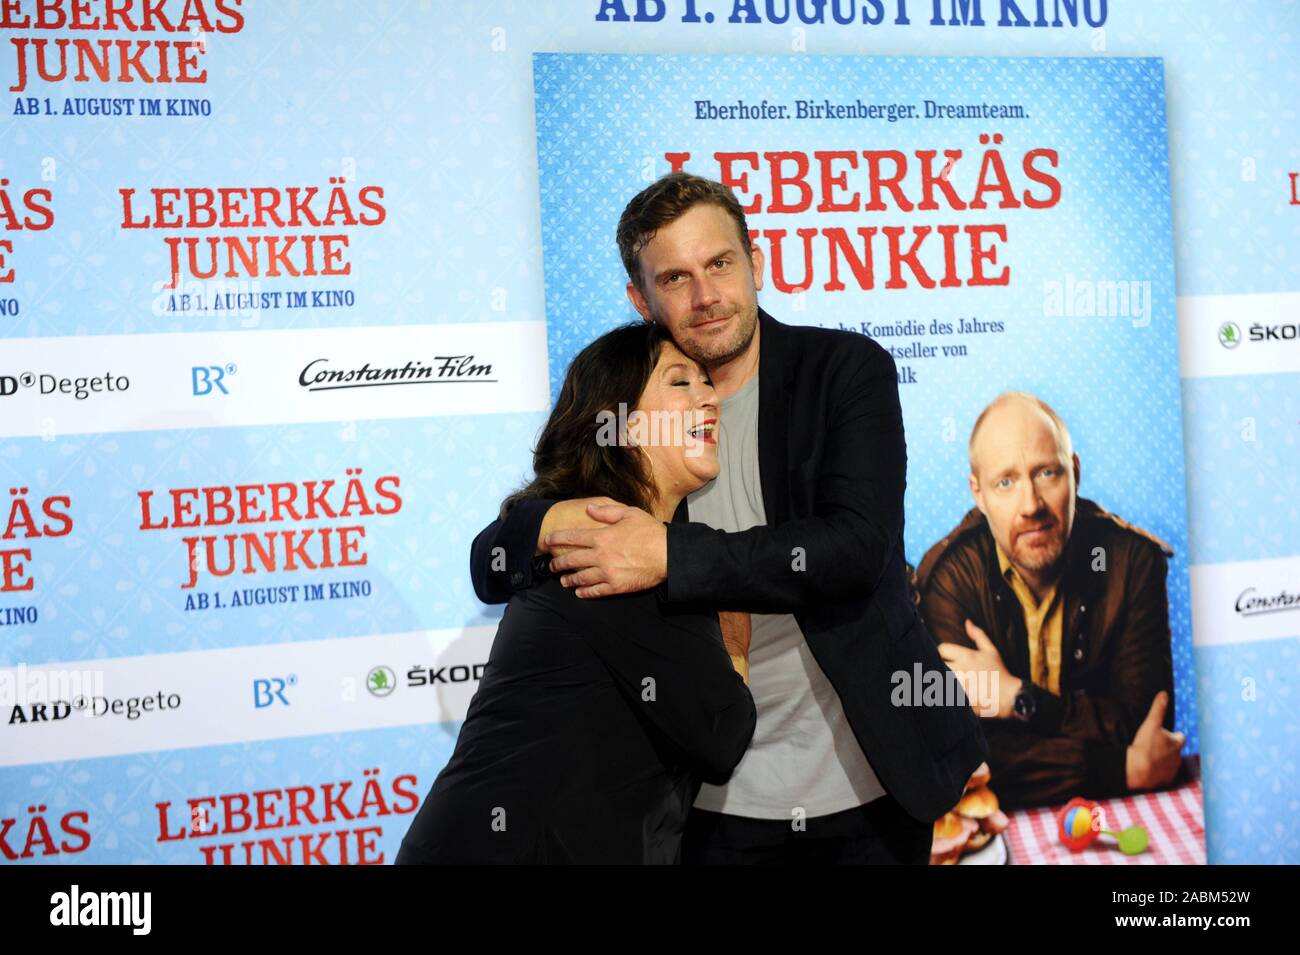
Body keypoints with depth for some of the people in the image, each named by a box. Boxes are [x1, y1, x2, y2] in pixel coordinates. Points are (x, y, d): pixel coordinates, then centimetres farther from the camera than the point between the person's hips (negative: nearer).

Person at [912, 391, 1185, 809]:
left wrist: (1019, 699, -20)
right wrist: (1124, 768, -21)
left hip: (1120, 817, 1)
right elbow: (967, 755, -16)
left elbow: (1143, 722, -9)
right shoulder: (949, 578, -11)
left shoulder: (1133, 561, -6)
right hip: (999, 820, -1)